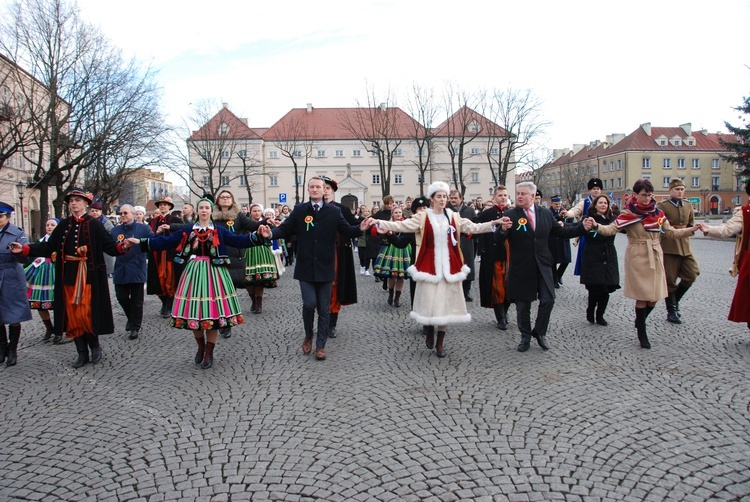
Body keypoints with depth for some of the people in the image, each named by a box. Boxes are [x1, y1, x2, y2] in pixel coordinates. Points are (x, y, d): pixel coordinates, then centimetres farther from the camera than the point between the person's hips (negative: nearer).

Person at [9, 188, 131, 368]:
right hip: (68, 275, 5)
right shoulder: (63, 225, 9)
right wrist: (24, 249, -6)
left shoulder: (94, 225, -3)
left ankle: (94, 346, 19)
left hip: (88, 275, -4)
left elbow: (109, 246, -11)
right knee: (72, 314, 7)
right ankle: (82, 353, 18)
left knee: (87, 312, -5)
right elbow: (48, 247, 5)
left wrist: (122, 246, -31)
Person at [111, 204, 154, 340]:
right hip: (120, 271, 3)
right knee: (122, 297, 7)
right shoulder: (115, 231, 9)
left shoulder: (143, 228, -1)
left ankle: (135, 327, 16)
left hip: (137, 270, -3)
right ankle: (131, 318, 34)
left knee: (136, 300, 4)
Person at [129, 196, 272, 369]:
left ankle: (209, 353, 13)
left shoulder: (219, 231, 3)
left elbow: (238, 241, -6)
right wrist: (141, 242, 1)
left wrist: (258, 237, -19)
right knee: (194, 311, 5)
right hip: (194, 272, 2)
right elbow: (166, 242, 6)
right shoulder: (188, 230, 7)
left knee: (213, 311, -1)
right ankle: (201, 346, 29)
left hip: (213, 272, -2)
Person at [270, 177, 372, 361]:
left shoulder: (334, 211, 2)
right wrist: (271, 233, -21)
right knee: (309, 304, -7)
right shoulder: (299, 210, 3)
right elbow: (285, 229, -1)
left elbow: (347, 230, -1)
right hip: (306, 267, 0)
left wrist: (360, 228, -20)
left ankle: (320, 346, 18)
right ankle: (308, 336, 22)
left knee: (324, 308, 6)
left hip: (325, 268, 1)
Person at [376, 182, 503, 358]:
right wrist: (381, 224, -21)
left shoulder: (454, 217, 8)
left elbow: (473, 227, 6)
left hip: (448, 266, 2)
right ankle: (429, 332, 26)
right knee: (429, 300, -2)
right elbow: (402, 225, -9)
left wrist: (493, 223, -6)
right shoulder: (422, 218, -1)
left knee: (446, 301, 5)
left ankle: (440, 342, 15)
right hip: (429, 265, -2)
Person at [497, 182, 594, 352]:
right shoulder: (510, 215, -7)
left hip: (543, 266, 3)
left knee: (548, 300, 1)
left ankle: (539, 332, 24)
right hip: (521, 267, -2)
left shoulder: (546, 213, 4)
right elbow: (499, 240, -12)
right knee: (523, 305, 8)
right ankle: (525, 336, 27)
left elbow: (561, 231, 10)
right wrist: (503, 229, -34)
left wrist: (582, 227, 0)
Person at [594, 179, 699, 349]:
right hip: (638, 258, -5)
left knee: (655, 296, 6)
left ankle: (640, 321, 32)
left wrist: (692, 229, 3)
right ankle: (642, 333, 13)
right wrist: (596, 226, -36)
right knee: (642, 296, -2)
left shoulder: (657, 212, 7)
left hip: (655, 257, 5)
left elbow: (671, 233, 13)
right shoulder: (628, 214, -7)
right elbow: (611, 229, -18)